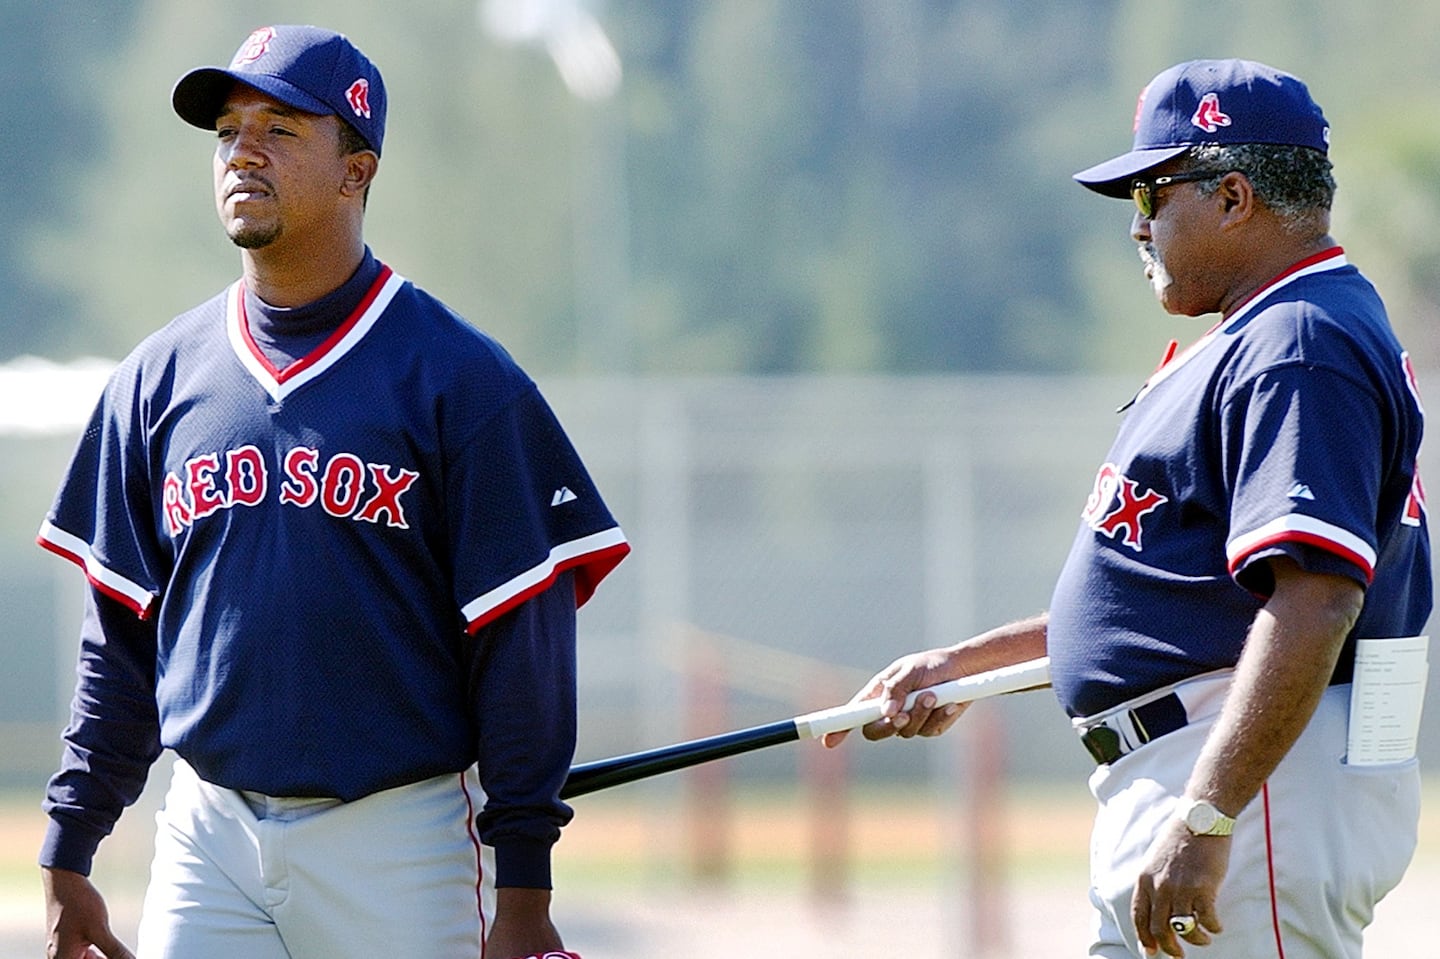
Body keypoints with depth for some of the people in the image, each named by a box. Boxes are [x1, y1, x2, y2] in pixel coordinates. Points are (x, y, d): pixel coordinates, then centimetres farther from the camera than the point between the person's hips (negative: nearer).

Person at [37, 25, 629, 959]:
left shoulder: (461, 380, -3)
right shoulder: (156, 382, 10)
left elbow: (525, 646, -5)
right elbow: (121, 640, 15)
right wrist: (69, 854, 9)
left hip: (400, 846, -3)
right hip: (208, 841, 4)